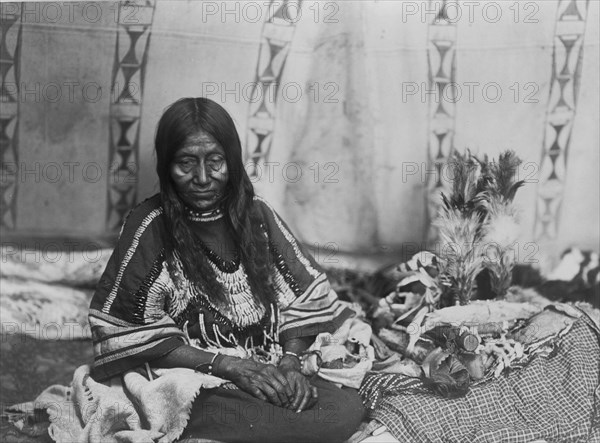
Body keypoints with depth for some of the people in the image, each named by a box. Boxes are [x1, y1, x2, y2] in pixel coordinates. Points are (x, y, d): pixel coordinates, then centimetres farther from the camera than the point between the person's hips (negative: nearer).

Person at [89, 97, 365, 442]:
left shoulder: (255, 213, 9)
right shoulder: (150, 226, -5)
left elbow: (301, 296, 11)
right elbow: (125, 333, -9)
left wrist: (291, 361, -8)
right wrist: (228, 365, -14)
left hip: (272, 375, 6)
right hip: (194, 383, -6)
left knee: (348, 407, -23)